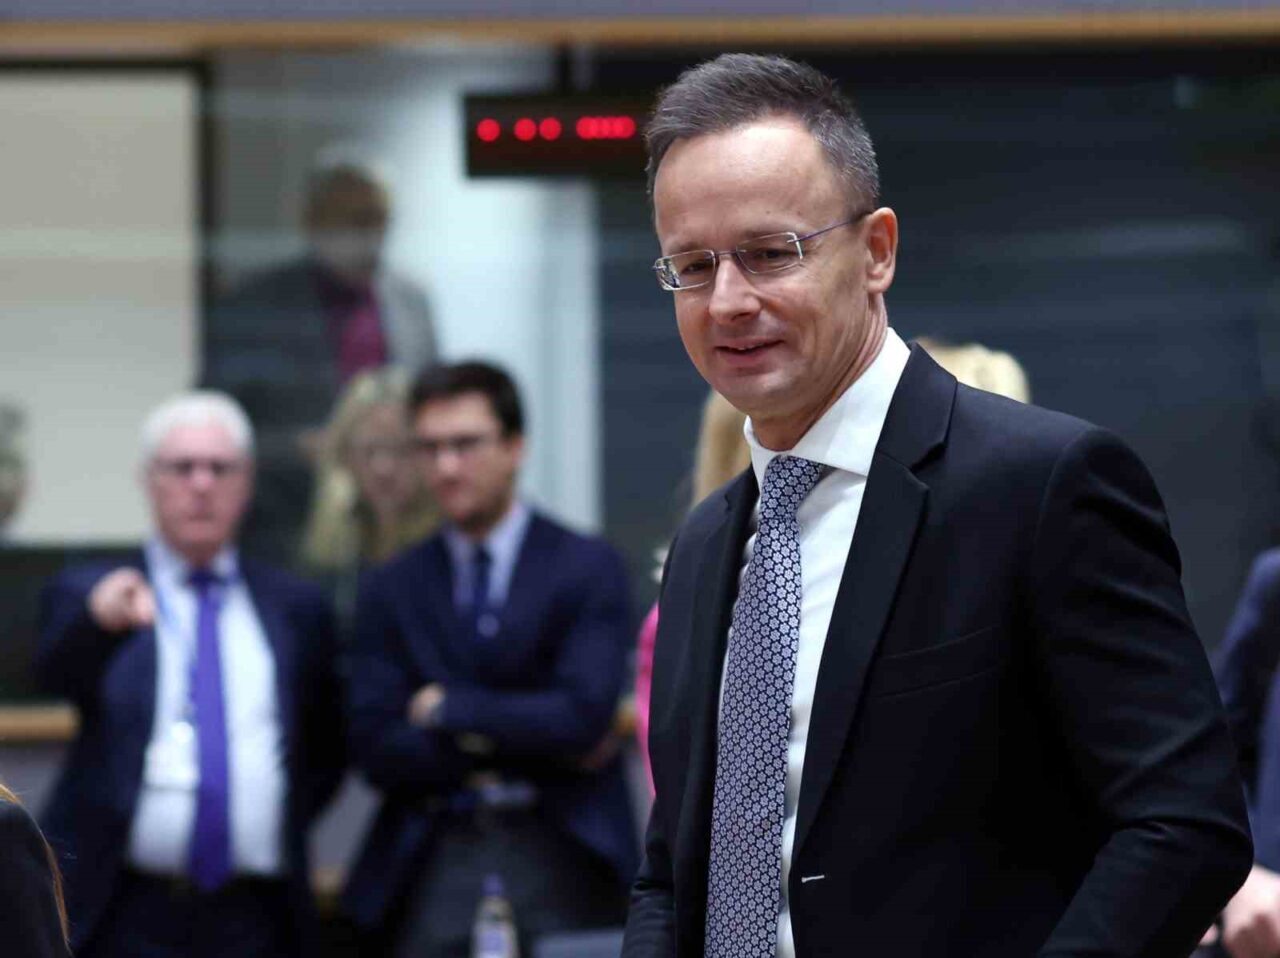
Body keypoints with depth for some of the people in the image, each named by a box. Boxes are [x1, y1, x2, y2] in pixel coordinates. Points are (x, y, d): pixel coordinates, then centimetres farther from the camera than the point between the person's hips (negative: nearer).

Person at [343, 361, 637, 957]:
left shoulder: (587, 568, 2)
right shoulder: (391, 590, 10)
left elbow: (582, 716, -12)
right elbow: (377, 751, 0)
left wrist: (448, 708, -4)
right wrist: (533, 742, -7)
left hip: (560, 860, -2)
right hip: (433, 868, 2)